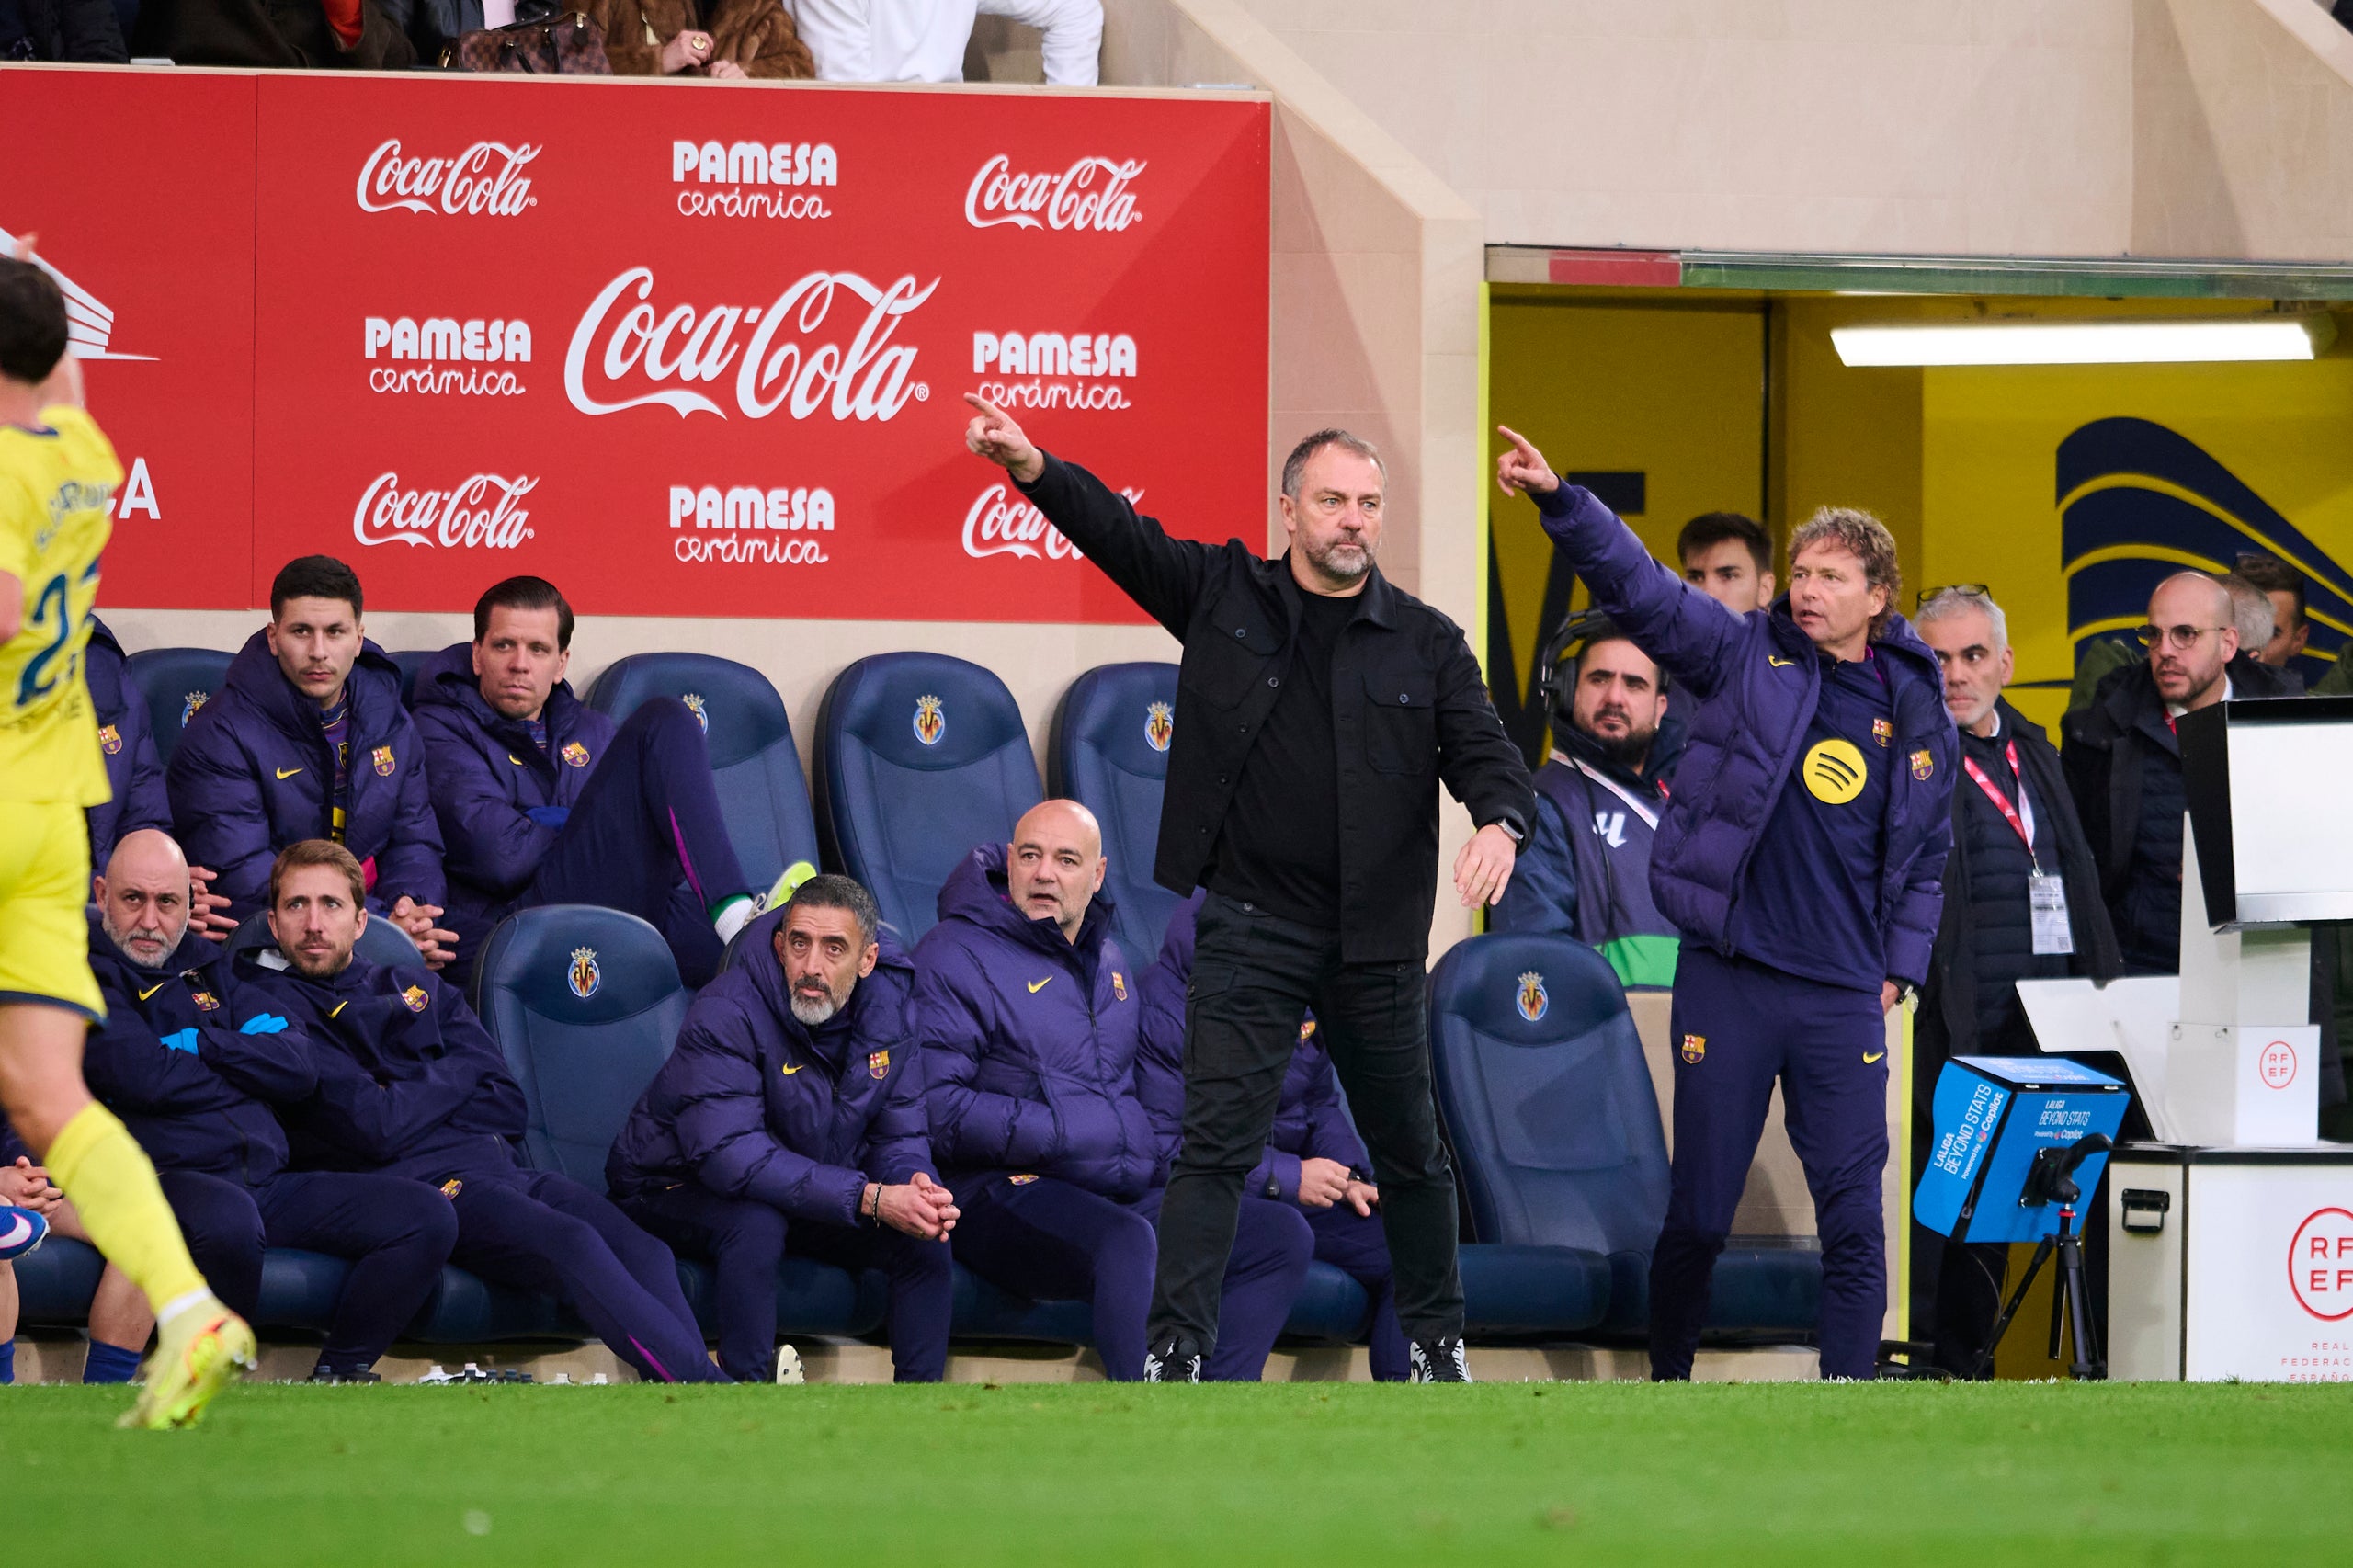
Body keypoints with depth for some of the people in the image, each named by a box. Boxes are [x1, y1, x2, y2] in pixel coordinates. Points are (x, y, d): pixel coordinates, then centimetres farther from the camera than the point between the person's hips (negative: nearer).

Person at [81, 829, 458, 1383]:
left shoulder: (206, 969, 23)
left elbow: (298, 1068, 11)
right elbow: (146, 1078, -13)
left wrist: (196, 1044, 0)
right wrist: (242, 1068, 4)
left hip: (266, 1181, 7)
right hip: (168, 1176, -7)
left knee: (427, 1217, -5)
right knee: (228, 1220, -43)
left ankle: (340, 1373, -2)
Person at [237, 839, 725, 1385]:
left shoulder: (421, 990, 26)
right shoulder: (274, 1007, 6)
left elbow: (507, 1108, 15)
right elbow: (373, 1127, -8)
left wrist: (411, 1109, 1)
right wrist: (454, 1076, 8)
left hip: (497, 1166, 6)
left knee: (644, 1251, -22)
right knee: (571, 1244, -32)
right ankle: (705, 1385, -45)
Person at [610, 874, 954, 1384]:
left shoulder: (890, 1004, -8)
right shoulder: (725, 1016, -28)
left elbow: (900, 1133, 0)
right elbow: (730, 1155, -37)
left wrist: (915, 1186, -27)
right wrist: (870, 1199, -42)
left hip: (817, 1199, 6)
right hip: (680, 1189, -6)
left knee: (924, 1236, -14)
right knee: (755, 1224, -37)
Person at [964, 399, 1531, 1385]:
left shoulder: (1426, 644, 5)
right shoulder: (1224, 595, 3)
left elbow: (1485, 752, 0)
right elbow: (1116, 533, -6)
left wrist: (1499, 823, -24)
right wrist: (1031, 467, -25)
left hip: (1375, 940, 2)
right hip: (1250, 925, -2)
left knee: (1409, 1151, 13)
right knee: (1215, 1143, -10)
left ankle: (1435, 1342, 28)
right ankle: (1177, 1349, -13)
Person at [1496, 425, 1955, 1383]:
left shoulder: (1917, 713, 9)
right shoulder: (1747, 657, 3)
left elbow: (1927, 859, 19)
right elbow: (1638, 586, -8)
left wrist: (1899, 969, 10)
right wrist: (1559, 502, -22)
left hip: (1844, 998, 2)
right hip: (1728, 979, -1)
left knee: (1854, 1219, -3)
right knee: (1697, 1211, 3)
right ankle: (1667, 1383, 18)